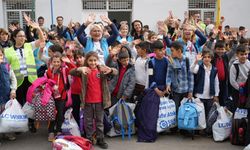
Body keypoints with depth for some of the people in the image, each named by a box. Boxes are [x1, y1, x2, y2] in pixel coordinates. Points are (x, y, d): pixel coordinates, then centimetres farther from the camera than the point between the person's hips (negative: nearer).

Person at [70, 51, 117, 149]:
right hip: (88, 101, 0)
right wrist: (79, 69, -41)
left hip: (99, 100, 1)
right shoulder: (84, 71, -4)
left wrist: (110, 69, -40)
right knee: (88, 121, 11)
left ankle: (100, 139, 24)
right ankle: (89, 139, 24)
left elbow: (116, 72, -15)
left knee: (99, 121, 13)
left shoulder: (102, 70, -2)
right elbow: (71, 72, -19)